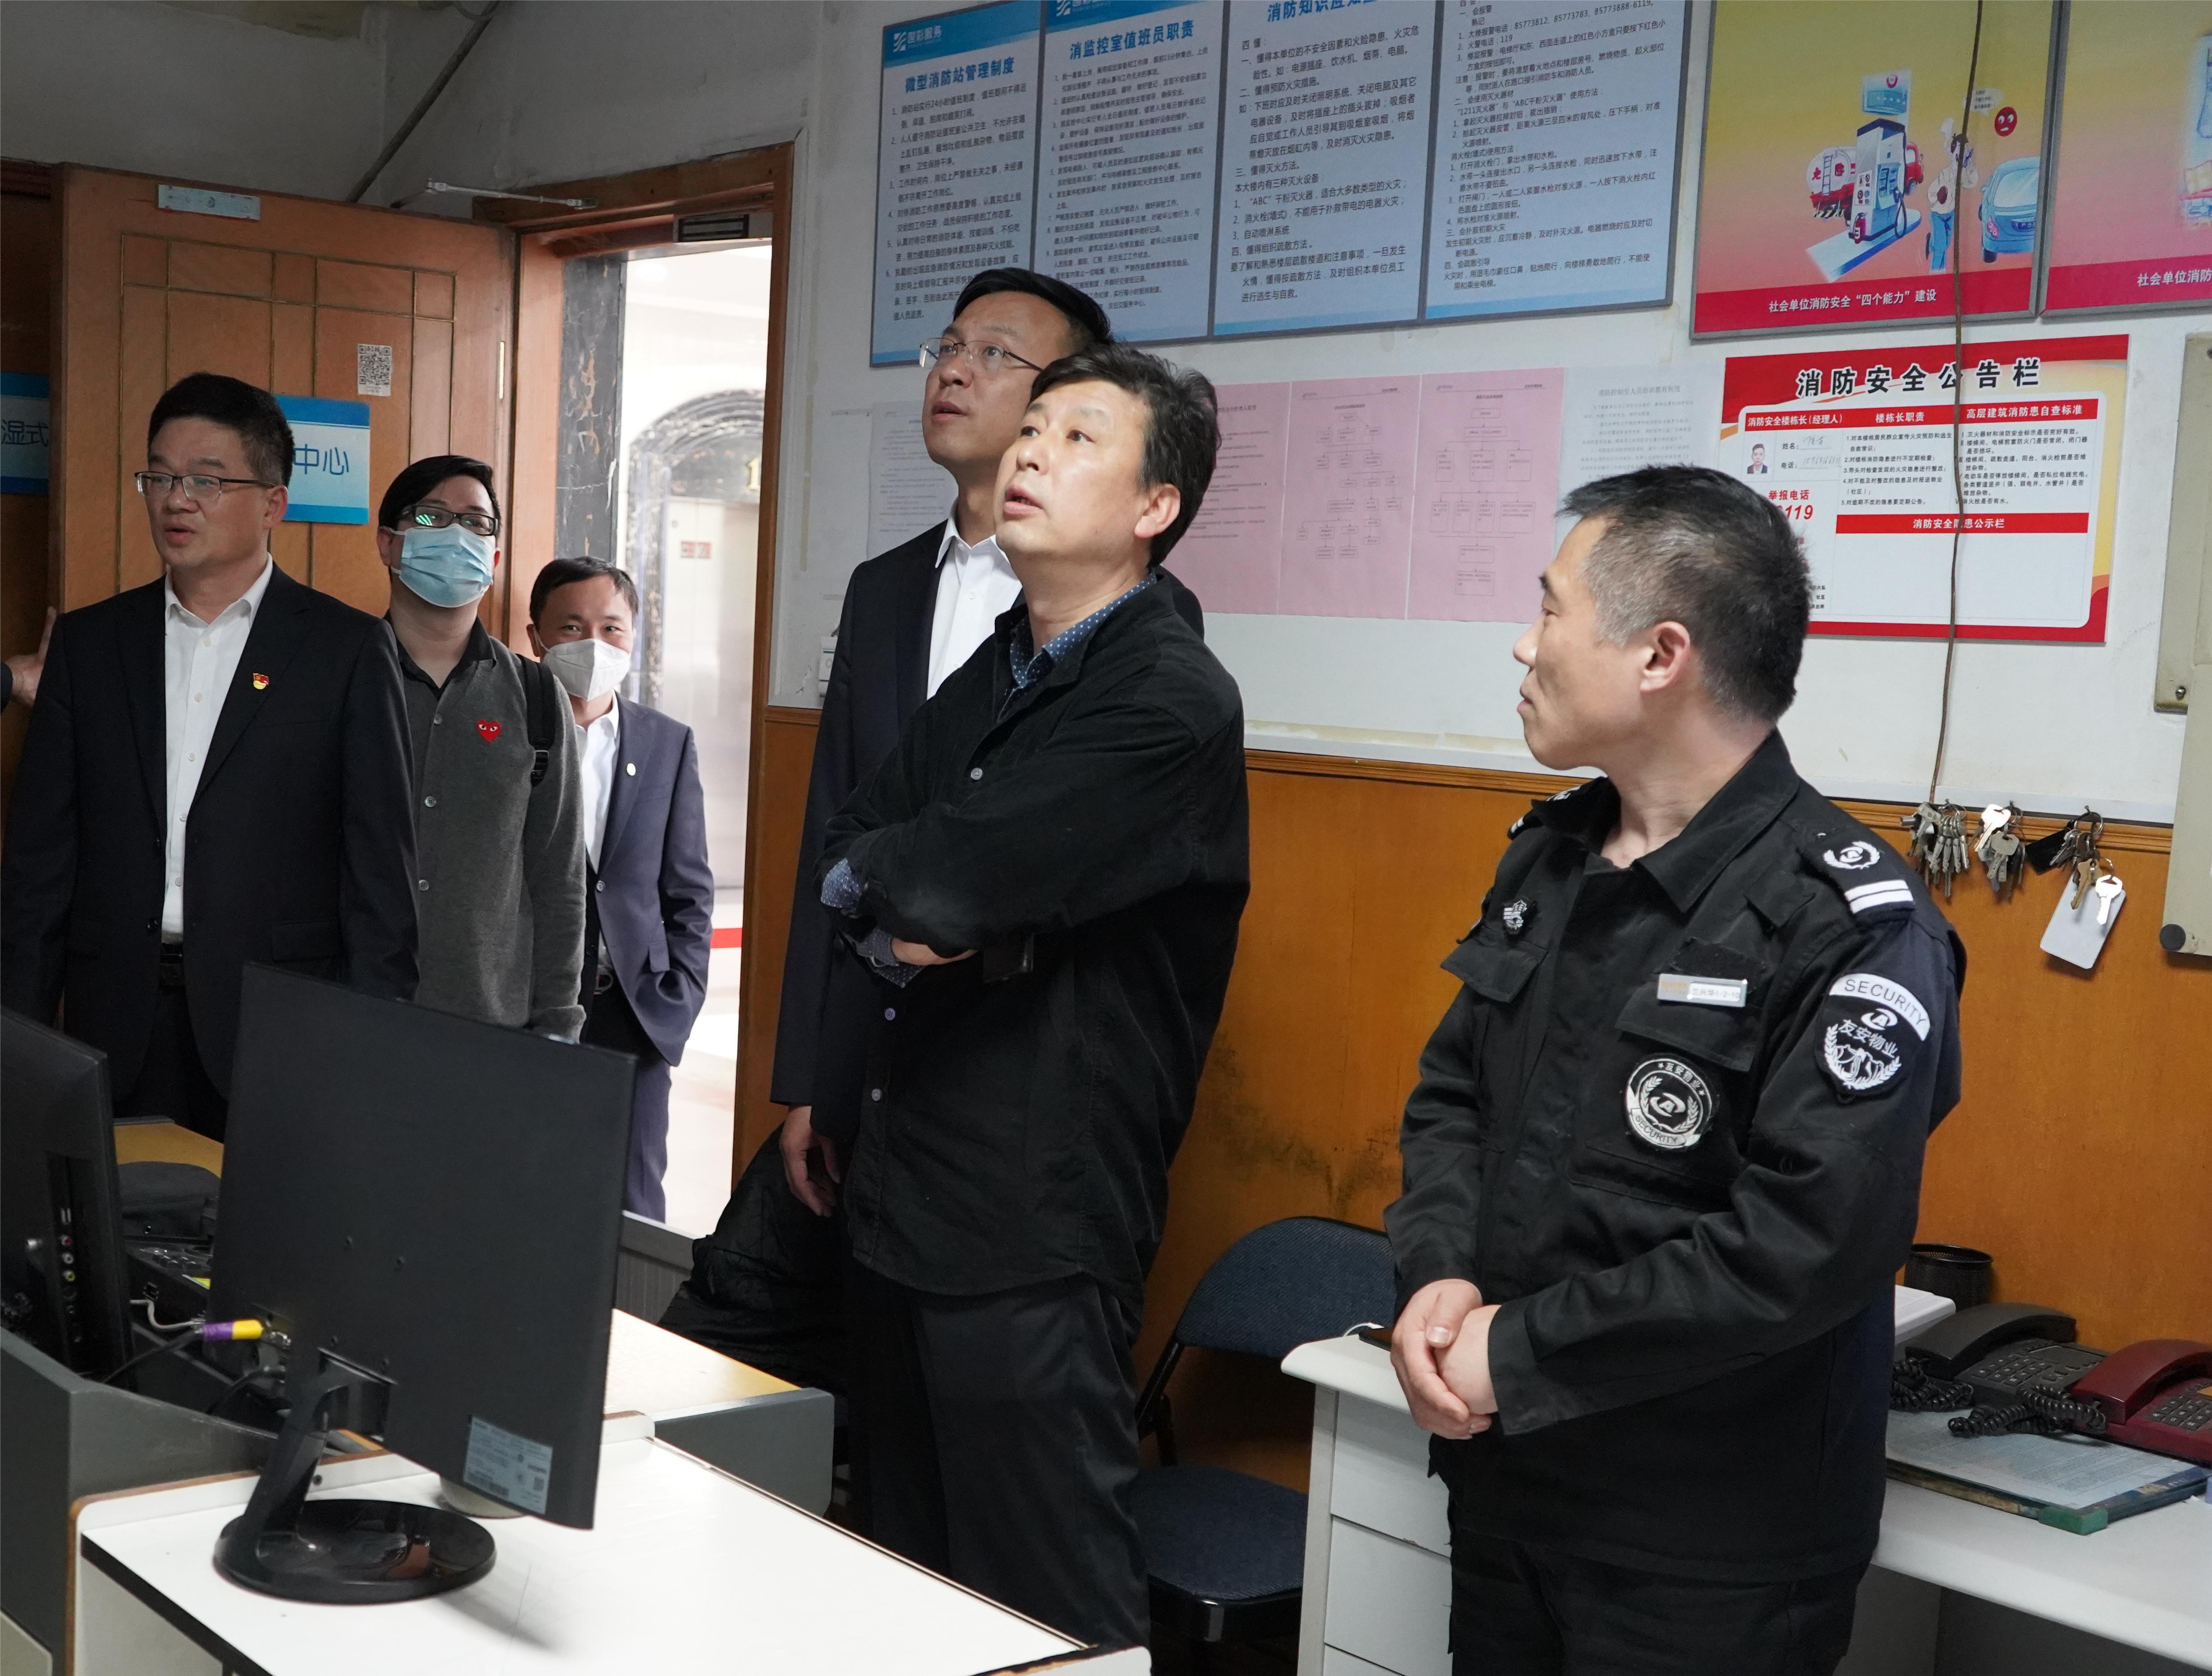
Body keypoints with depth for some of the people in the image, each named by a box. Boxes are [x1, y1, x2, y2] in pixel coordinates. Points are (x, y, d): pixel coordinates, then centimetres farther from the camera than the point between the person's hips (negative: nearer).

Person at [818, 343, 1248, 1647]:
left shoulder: (1172, 702, -15)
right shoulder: (993, 677, 15)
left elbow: (945, 879, -24)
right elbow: (849, 861, 13)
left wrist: (878, 872, -1)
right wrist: (913, 921, -9)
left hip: (1032, 1241, -8)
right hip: (905, 1200, 9)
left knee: (1046, 1612, 2)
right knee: (902, 1589, 18)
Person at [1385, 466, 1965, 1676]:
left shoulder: (1853, 930, -19)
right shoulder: (1548, 860, 6)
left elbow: (1809, 1246, -26)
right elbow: (1453, 1091, 11)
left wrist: (1518, 1354, -21)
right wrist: (1442, 1276, -9)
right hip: (1503, 1480, 7)